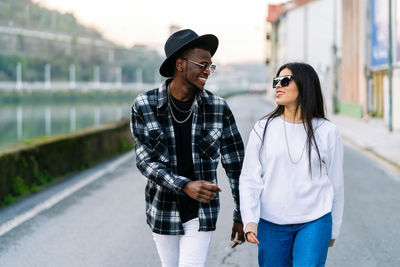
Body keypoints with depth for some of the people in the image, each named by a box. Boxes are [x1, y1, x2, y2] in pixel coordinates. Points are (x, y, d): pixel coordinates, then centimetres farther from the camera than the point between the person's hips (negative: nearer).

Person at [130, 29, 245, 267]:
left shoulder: (218, 108, -9)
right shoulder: (144, 106, -9)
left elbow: (236, 165, -2)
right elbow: (146, 161, -13)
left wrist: (241, 215, 0)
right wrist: (185, 186, -28)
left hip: (202, 212, -1)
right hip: (164, 210, 1)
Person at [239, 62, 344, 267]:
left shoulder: (327, 132, 1)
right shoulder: (263, 129, 2)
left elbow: (335, 183, 9)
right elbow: (249, 179, 0)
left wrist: (334, 229, 14)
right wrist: (249, 221, -13)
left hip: (314, 222, -1)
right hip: (271, 224, 2)